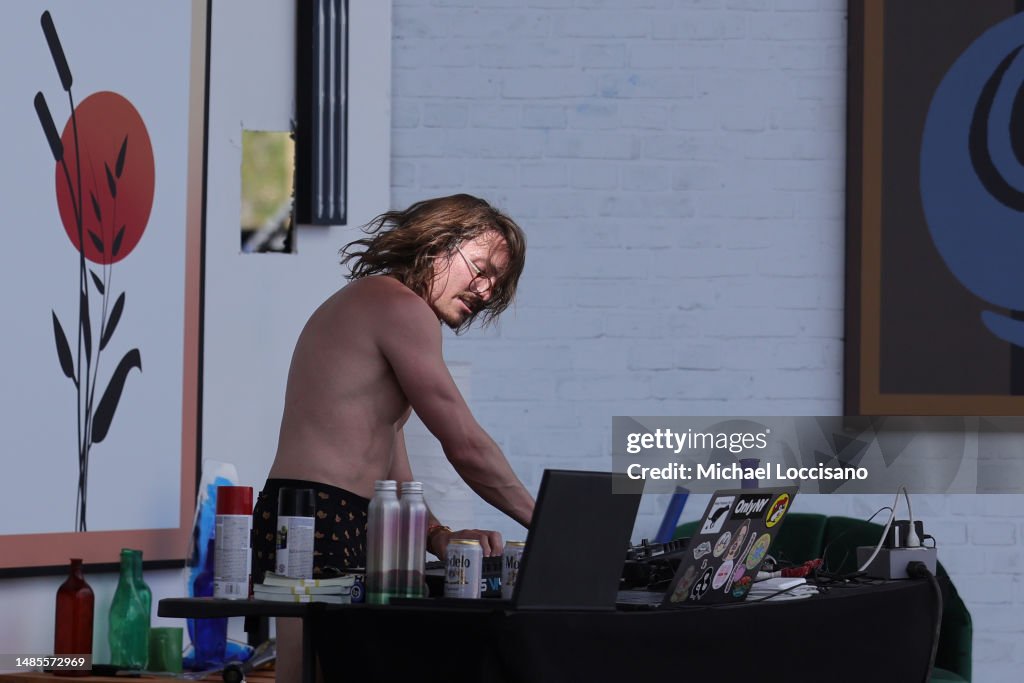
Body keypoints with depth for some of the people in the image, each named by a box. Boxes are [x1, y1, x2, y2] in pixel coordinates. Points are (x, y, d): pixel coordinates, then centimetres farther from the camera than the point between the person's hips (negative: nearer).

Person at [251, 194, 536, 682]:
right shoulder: (400, 307, -5)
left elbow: (391, 474, 21)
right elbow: (465, 445, -8)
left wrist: (439, 537, 5)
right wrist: (544, 523, 2)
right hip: (320, 525, -10)